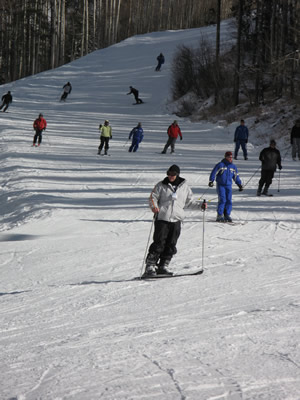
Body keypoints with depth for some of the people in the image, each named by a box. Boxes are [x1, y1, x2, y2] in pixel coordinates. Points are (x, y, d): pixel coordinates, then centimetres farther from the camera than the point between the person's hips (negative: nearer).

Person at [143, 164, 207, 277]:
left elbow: (189, 201, 22)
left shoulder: (184, 186, 12)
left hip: (176, 220, 3)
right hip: (162, 218, -3)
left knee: (171, 245, 1)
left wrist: (200, 206, 9)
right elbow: (153, 198, 2)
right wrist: (154, 206, -18)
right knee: (159, 243, -10)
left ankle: (163, 266, 9)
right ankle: (150, 266, -7)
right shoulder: (161, 185, 4)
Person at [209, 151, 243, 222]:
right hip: (220, 185, -5)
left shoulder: (233, 167, 11)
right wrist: (211, 181, -14)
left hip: (229, 186, 5)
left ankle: (227, 215, 6)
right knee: (222, 200, -14)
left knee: (229, 201, -3)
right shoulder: (220, 165, -5)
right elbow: (214, 173, -5)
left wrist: (240, 185, 21)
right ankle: (220, 216, -9)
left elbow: (236, 176, 21)